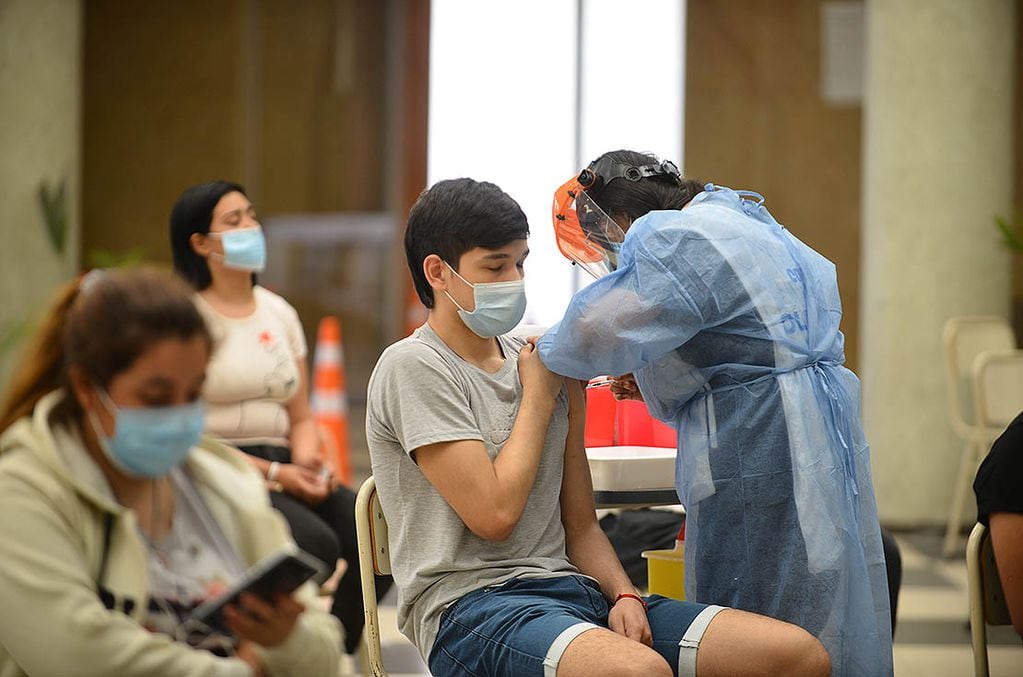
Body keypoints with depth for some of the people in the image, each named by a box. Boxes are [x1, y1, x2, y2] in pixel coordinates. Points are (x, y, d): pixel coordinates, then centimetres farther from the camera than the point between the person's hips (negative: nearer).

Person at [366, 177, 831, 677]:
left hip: (570, 586, 7)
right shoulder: (412, 367, -3)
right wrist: (538, 393, 1)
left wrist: (623, 595, 0)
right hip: (470, 604, -7)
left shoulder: (534, 364, 19)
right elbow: (493, 513, -12)